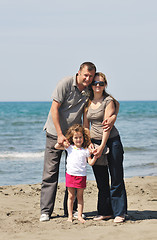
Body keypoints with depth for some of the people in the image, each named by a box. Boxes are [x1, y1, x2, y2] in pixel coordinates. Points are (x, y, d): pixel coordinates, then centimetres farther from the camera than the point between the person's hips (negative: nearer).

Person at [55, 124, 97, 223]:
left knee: (80, 196, 6)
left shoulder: (86, 150, 0)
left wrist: (95, 156, -17)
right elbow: (56, 147, 8)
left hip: (81, 176, -1)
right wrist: (62, 142, -9)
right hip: (70, 174, 1)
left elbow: (91, 163, 0)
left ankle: (80, 216, 12)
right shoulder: (69, 147, 5)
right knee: (71, 196, 7)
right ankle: (70, 216, 12)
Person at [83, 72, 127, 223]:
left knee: (116, 179, -2)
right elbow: (85, 124, 10)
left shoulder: (108, 101, -10)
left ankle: (119, 212, 5)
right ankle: (105, 211, 18)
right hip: (94, 141, 5)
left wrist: (102, 147, -19)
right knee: (101, 179, 9)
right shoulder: (88, 101, 6)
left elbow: (107, 126, -15)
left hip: (111, 141, -5)